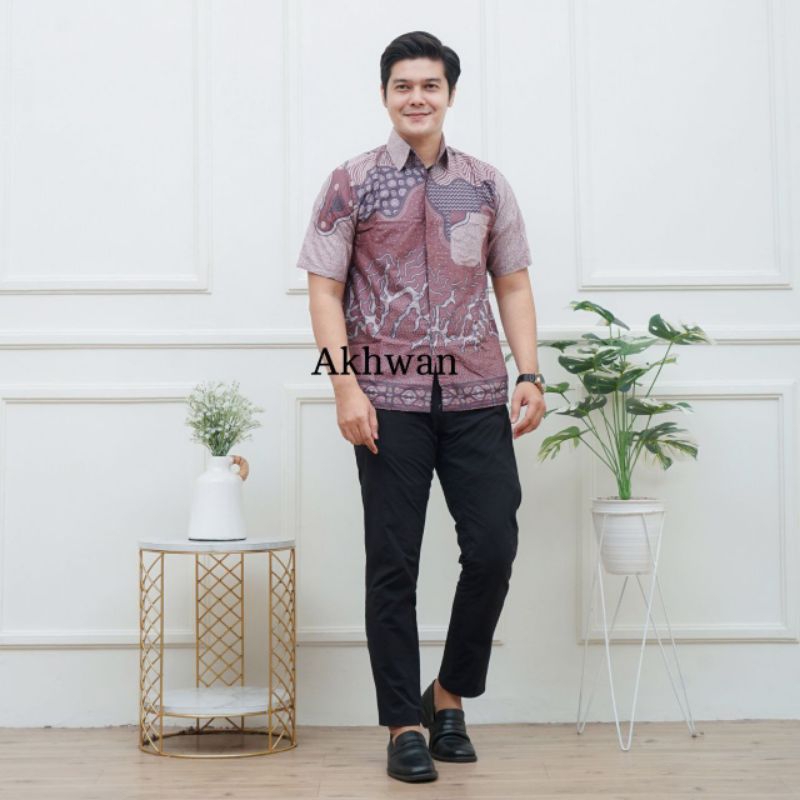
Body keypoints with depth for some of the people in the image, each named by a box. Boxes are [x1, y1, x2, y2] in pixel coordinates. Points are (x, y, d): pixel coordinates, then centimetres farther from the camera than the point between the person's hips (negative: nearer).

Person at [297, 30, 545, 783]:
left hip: (477, 396, 3)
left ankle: (450, 695, 20)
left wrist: (530, 374, 0)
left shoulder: (487, 185, 11)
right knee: (393, 564, 1)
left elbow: (513, 285, 12)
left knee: (494, 548, -2)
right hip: (390, 400, -2)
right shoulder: (352, 183, 3)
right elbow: (324, 289, -1)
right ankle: (404, 725, 14)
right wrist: (346, 386, -11)